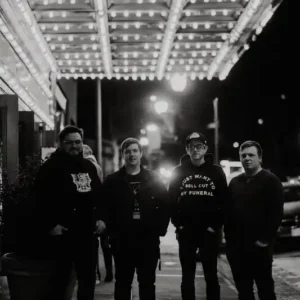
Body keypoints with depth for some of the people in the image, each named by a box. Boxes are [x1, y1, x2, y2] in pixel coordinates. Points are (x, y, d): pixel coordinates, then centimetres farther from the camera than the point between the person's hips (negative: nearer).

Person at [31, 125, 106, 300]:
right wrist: (49, 225, -19)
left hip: (88, 232, 6)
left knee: (88, 277, 13)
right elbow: (41, 199, -13)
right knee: (60, 278, 0)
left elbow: (100, 195, 19)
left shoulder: (89, 167, 15)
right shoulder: (51, 167, -6)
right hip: (62, 233, -6)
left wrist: (101, 218, 5)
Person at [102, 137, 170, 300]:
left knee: (147, 282, 8)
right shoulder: (112, 181, 3)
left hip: (148, 239, 0)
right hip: (122, 241, 0)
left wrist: (160, 230, -5)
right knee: (123, 282, 7)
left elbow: (164, 206, 4)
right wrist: (111, 232, -8)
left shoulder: (154, 178, 6)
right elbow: (103, 209, 0)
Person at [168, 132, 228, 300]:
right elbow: (172, 200, 4)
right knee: (187, 276, 6)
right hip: (186, 232, 1)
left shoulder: (216, 172, 3)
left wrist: (216, 225, -8)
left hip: (209, 231, -1)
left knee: (211, 276, 5)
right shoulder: (179, 172, 5)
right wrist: (178, 224, -6)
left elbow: (224, 201, 0)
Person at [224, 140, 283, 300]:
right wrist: (229, 237, 6)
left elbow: (276, 213, -10)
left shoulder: (271, 181, -3)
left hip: (259, 246, -6)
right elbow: (228, 212, 16)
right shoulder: (234, 182, 16)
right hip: (236, 246, 6)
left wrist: (266, 239, -16)